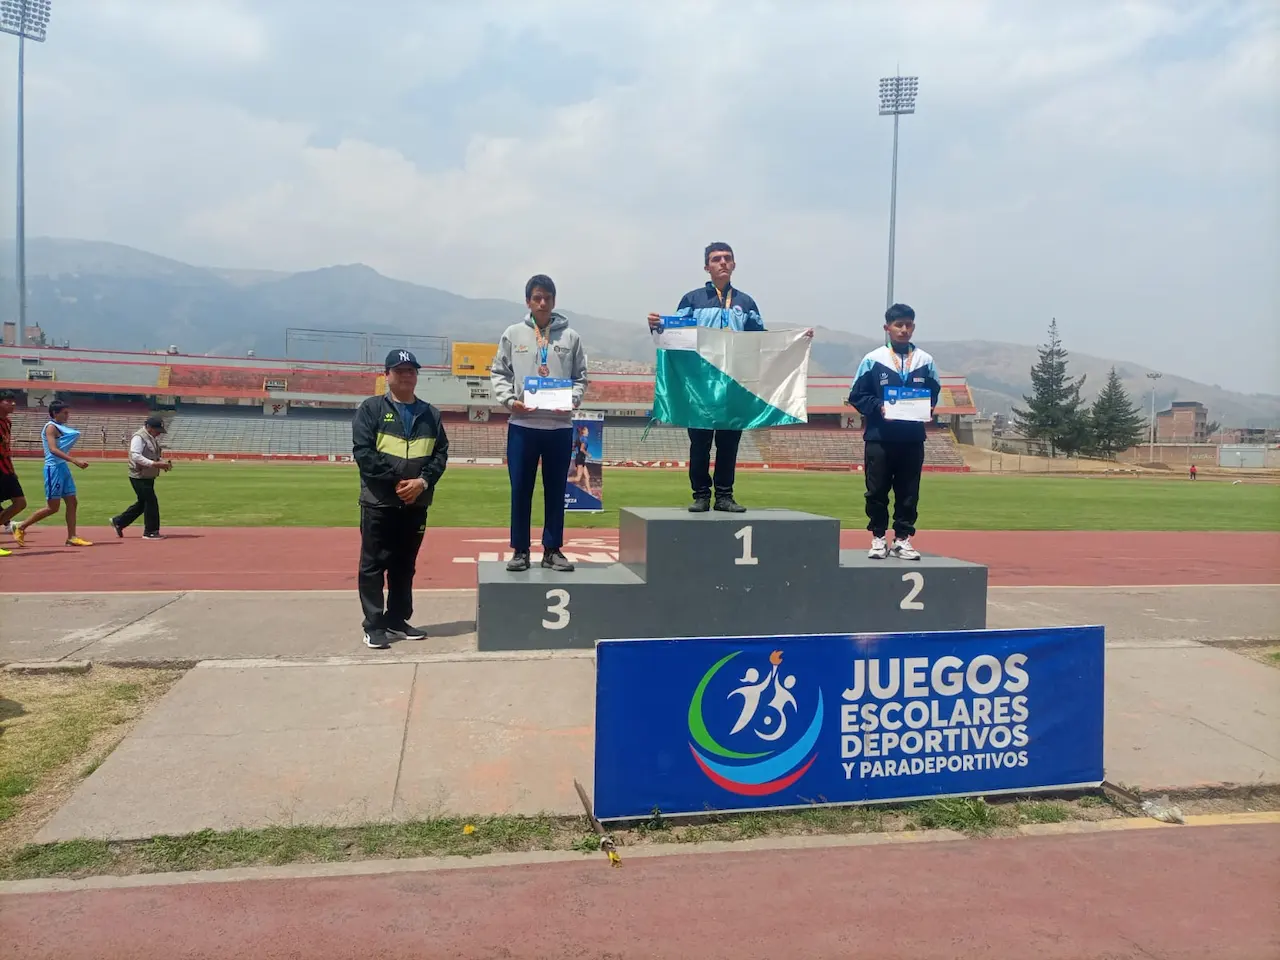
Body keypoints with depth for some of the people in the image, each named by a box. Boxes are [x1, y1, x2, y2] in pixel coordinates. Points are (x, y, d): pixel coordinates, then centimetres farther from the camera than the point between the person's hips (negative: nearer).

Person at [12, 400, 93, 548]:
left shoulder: (60, 427, 16)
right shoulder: (51, 427, -11)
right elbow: (53, 449, -24)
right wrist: (76, 461, -30)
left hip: (63, 467, 9)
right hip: (54, 468, -9)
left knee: (72, 502, 6)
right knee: (52, 507, -5)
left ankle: (72, 538, 8)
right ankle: (20, 528, 8)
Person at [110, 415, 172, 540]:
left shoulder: (153, 438, 14)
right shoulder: (139, 437, -16)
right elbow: (136, 456, -27)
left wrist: (163, 463, 1)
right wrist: (154, 464, -34)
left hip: (149, 477, 10)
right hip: (139, 477, -10)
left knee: (143, 503, 17)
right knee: (151, 502, -6)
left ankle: (118, 522, 31)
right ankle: (150, 532, 4)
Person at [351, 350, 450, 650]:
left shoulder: (431, 414, 12)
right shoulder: (371, 408, 0)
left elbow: (441, 454, 6)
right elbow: (363, 451, -10)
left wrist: (423, 481, -12)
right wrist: (395, 480, -17)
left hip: (416, 504, 4)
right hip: (378, 502, -4)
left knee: (405, 565, 12)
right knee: (373, 564, 0)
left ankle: (397, 620, 22)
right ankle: (374, 625, 7)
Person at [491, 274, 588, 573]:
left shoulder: (571, 336, 6)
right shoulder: (513, 334, 6)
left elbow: (580, 377, 8)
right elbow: (498, 373, 7)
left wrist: (572, 399, -10)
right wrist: (509, 399, -9)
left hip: (560, 425, 1)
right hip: (522, 424, 0)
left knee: (556, 490, 7)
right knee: (521, 490, 4)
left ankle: (552, 550, 16)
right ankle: (520, 550, 14)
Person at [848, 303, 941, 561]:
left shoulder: (925, 361, 7)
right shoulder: (873, 360, -1)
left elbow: (934, 393, 15)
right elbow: (857, 395, 1)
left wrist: (928, 408, -6)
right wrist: (878, 407, -15)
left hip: (912, 438, 2)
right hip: (879, 437, -2)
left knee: (909, 492, 6)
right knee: (877, 491, 3)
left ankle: (903, 539, 16)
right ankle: (878, 538, 15)